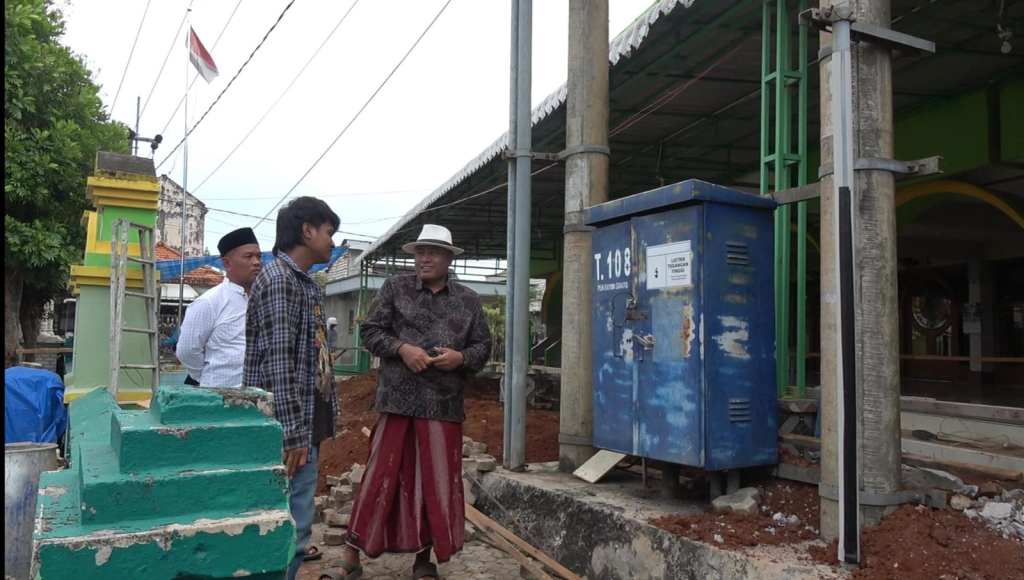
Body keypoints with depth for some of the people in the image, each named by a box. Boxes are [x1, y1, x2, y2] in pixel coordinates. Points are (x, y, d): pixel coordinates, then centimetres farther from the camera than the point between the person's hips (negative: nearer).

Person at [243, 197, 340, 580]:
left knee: (296, 529, 15)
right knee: (290, 533, -4)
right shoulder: (277, 278, -13)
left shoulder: (308, 285, 17)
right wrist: (293, 433, -22)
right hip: (289, 430, -10)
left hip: (307, 425, 10)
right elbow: (278, 363, -20)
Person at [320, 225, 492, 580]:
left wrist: (461, 358, -10)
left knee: (436, 483, 9)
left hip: (444, 406, 2)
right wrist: (402, 348, -14)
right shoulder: (394, 288, 7)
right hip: (398, 401, -2)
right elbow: (371, 331, 3)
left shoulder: (468, 300, 11)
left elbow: (483, 346, 11)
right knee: (381, 478, 2)